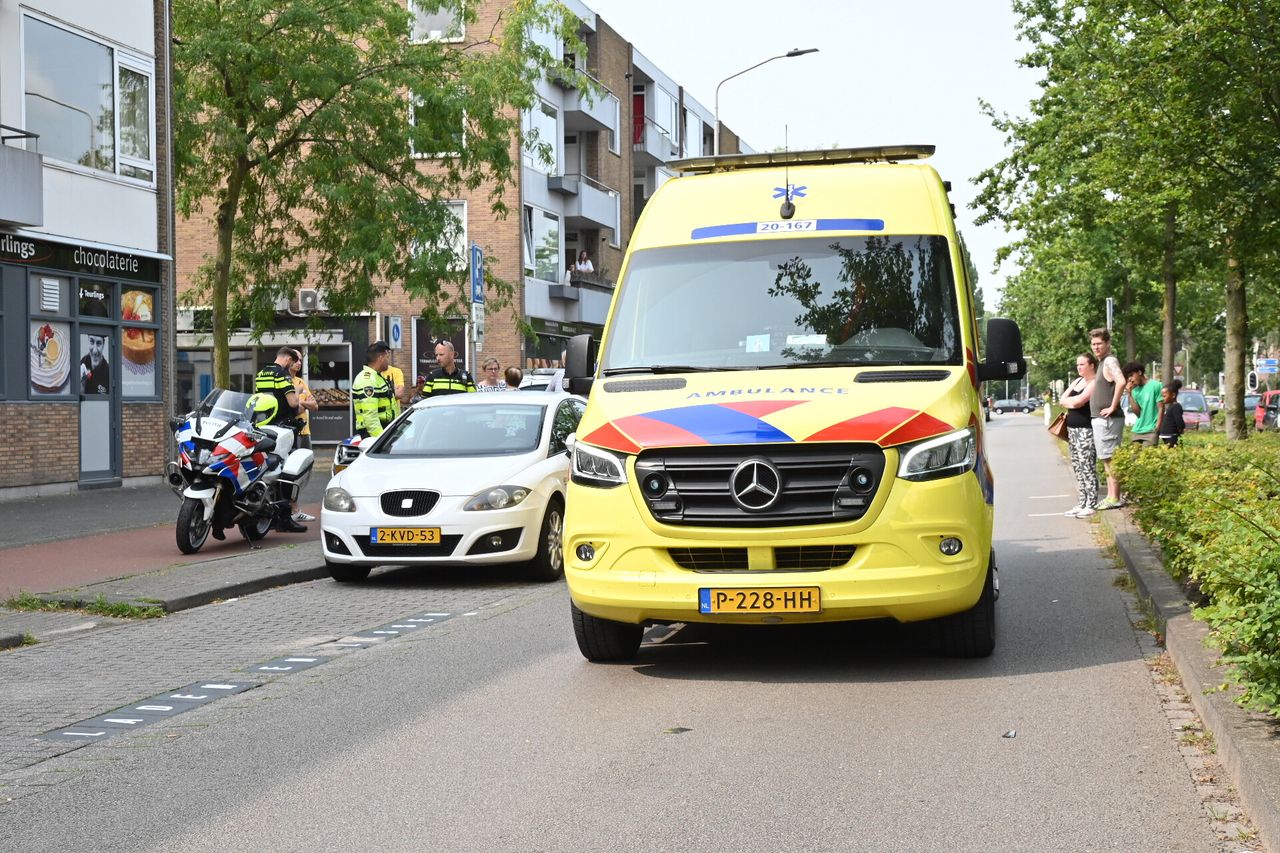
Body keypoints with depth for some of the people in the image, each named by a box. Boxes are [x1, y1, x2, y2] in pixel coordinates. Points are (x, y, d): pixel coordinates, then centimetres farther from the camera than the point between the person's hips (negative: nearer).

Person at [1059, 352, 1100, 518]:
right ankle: (1082, 503, 16)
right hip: (1072, 428, 9)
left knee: (1087, 468, -9)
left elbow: (1078, 401, -19)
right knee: (1077, 468, 10)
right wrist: (1074, 402, -7)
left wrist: (1068, 401, 1)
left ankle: (1091, 505, -7)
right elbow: (1062, 400, 10)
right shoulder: (1077, 381, 17)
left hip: (1086, 430, -9)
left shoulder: (1094, 383, -9)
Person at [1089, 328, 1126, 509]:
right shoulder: (1102, 362, 16)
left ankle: (1115, 499, -5)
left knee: (1110, 459, -7)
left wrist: (1113, 407, -25)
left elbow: (1121, 382, -31)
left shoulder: (1110, 361, -14)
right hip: (1100, 419, 10)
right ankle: (1110, 496, 19)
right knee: (1107, 460, 13)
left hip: (1108, 419, -10)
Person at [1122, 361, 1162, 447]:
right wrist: (1130, 393, 1)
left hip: (1151, 431, -6)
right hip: (1137, 431, 6)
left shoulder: (1155, 385, -3)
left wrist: (1157, 429, -11)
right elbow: (1137, 412, 4)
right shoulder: (1135, 390, 13)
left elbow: (1161, 409, -5)